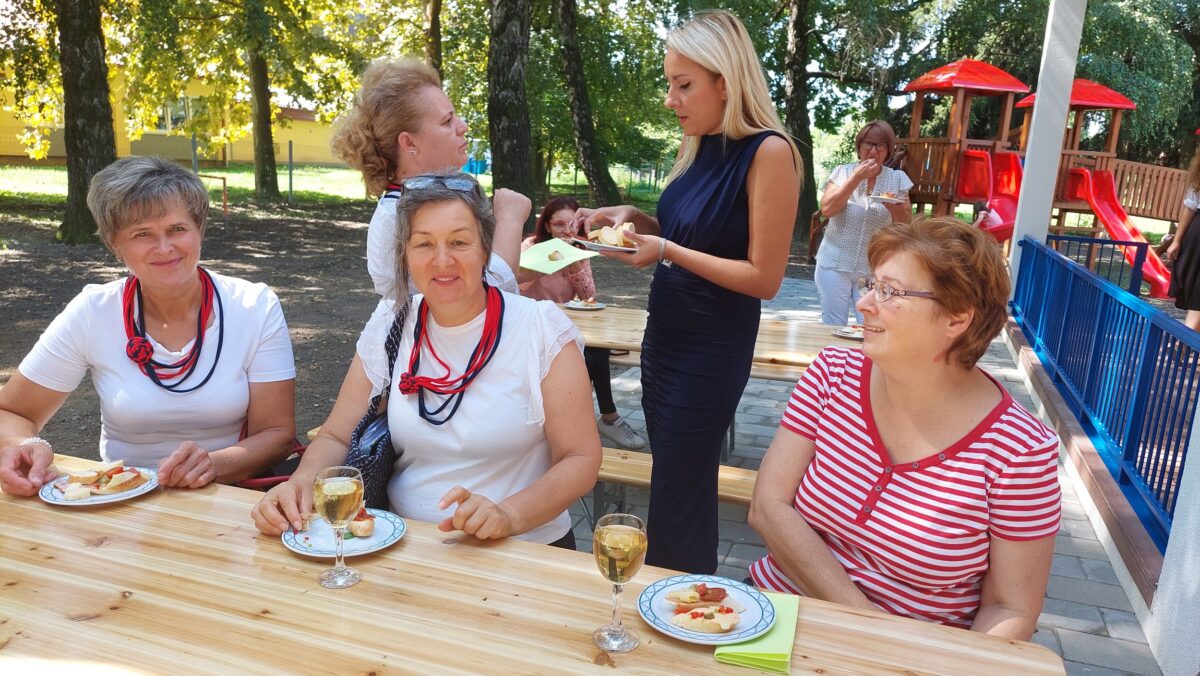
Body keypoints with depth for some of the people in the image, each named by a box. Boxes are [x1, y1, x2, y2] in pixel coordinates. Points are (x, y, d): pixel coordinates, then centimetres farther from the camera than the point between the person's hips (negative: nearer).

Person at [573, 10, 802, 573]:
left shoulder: (768, 151, -17)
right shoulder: (700, 147, 7)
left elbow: (764, 278, -19)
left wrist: (666, 250, -23)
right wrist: (634, 218, 3)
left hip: (711, 352, -8)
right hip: (664, 337, 8)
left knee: (677, 501, 1)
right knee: (677, 487, 18)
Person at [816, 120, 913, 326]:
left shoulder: (898, 179, 5)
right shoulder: (843, 172, 3)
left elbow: (906, 224, 7)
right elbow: (826, 209, -10)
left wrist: (894, 207, -14)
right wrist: (856, 178, -13)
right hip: (835, 263, -1)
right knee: (833, 327, 2)